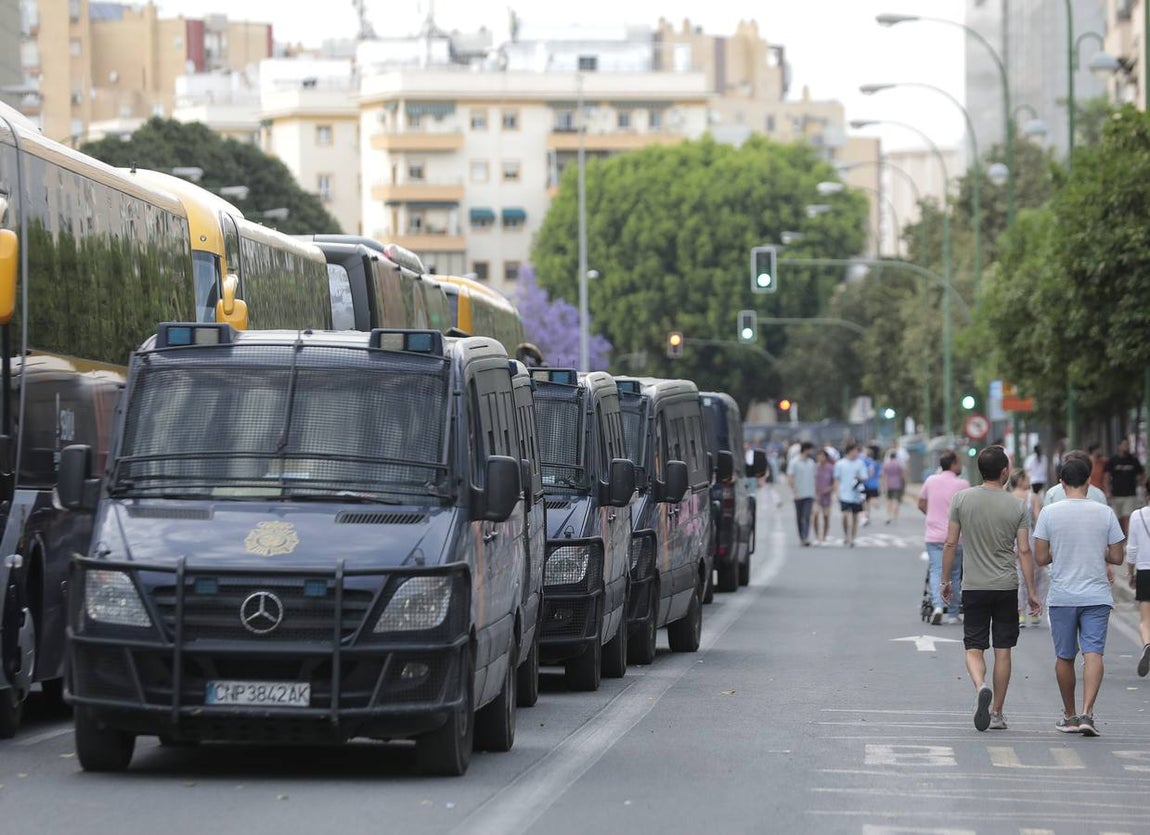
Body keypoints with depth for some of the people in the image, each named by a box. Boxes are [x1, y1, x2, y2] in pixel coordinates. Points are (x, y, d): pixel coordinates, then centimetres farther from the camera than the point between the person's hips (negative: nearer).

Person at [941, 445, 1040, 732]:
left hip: (973, 587, 0)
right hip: (1006, 587, 0)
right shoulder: (1016, 506, -3)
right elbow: (1024, 551, -4)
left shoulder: (961, 499, -3)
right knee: (1003, 649, 9)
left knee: (974, 648, 5)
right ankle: (997, 713, 13)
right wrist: (1032, 593, 2)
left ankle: (981, 687, -24)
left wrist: (946, 580, 10)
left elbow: (950, 544, -1)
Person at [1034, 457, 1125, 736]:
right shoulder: (1105, 514, -2)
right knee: (1093, 653, -5)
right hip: (1097, 596, 0)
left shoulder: (1049, 513, -4)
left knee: (1064, 657, 12)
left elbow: (1041, 558, -4)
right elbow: (1117, 557, 2)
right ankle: (1087, 713, -21)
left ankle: (1070, 716, 21)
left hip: (1061, 597, 0)